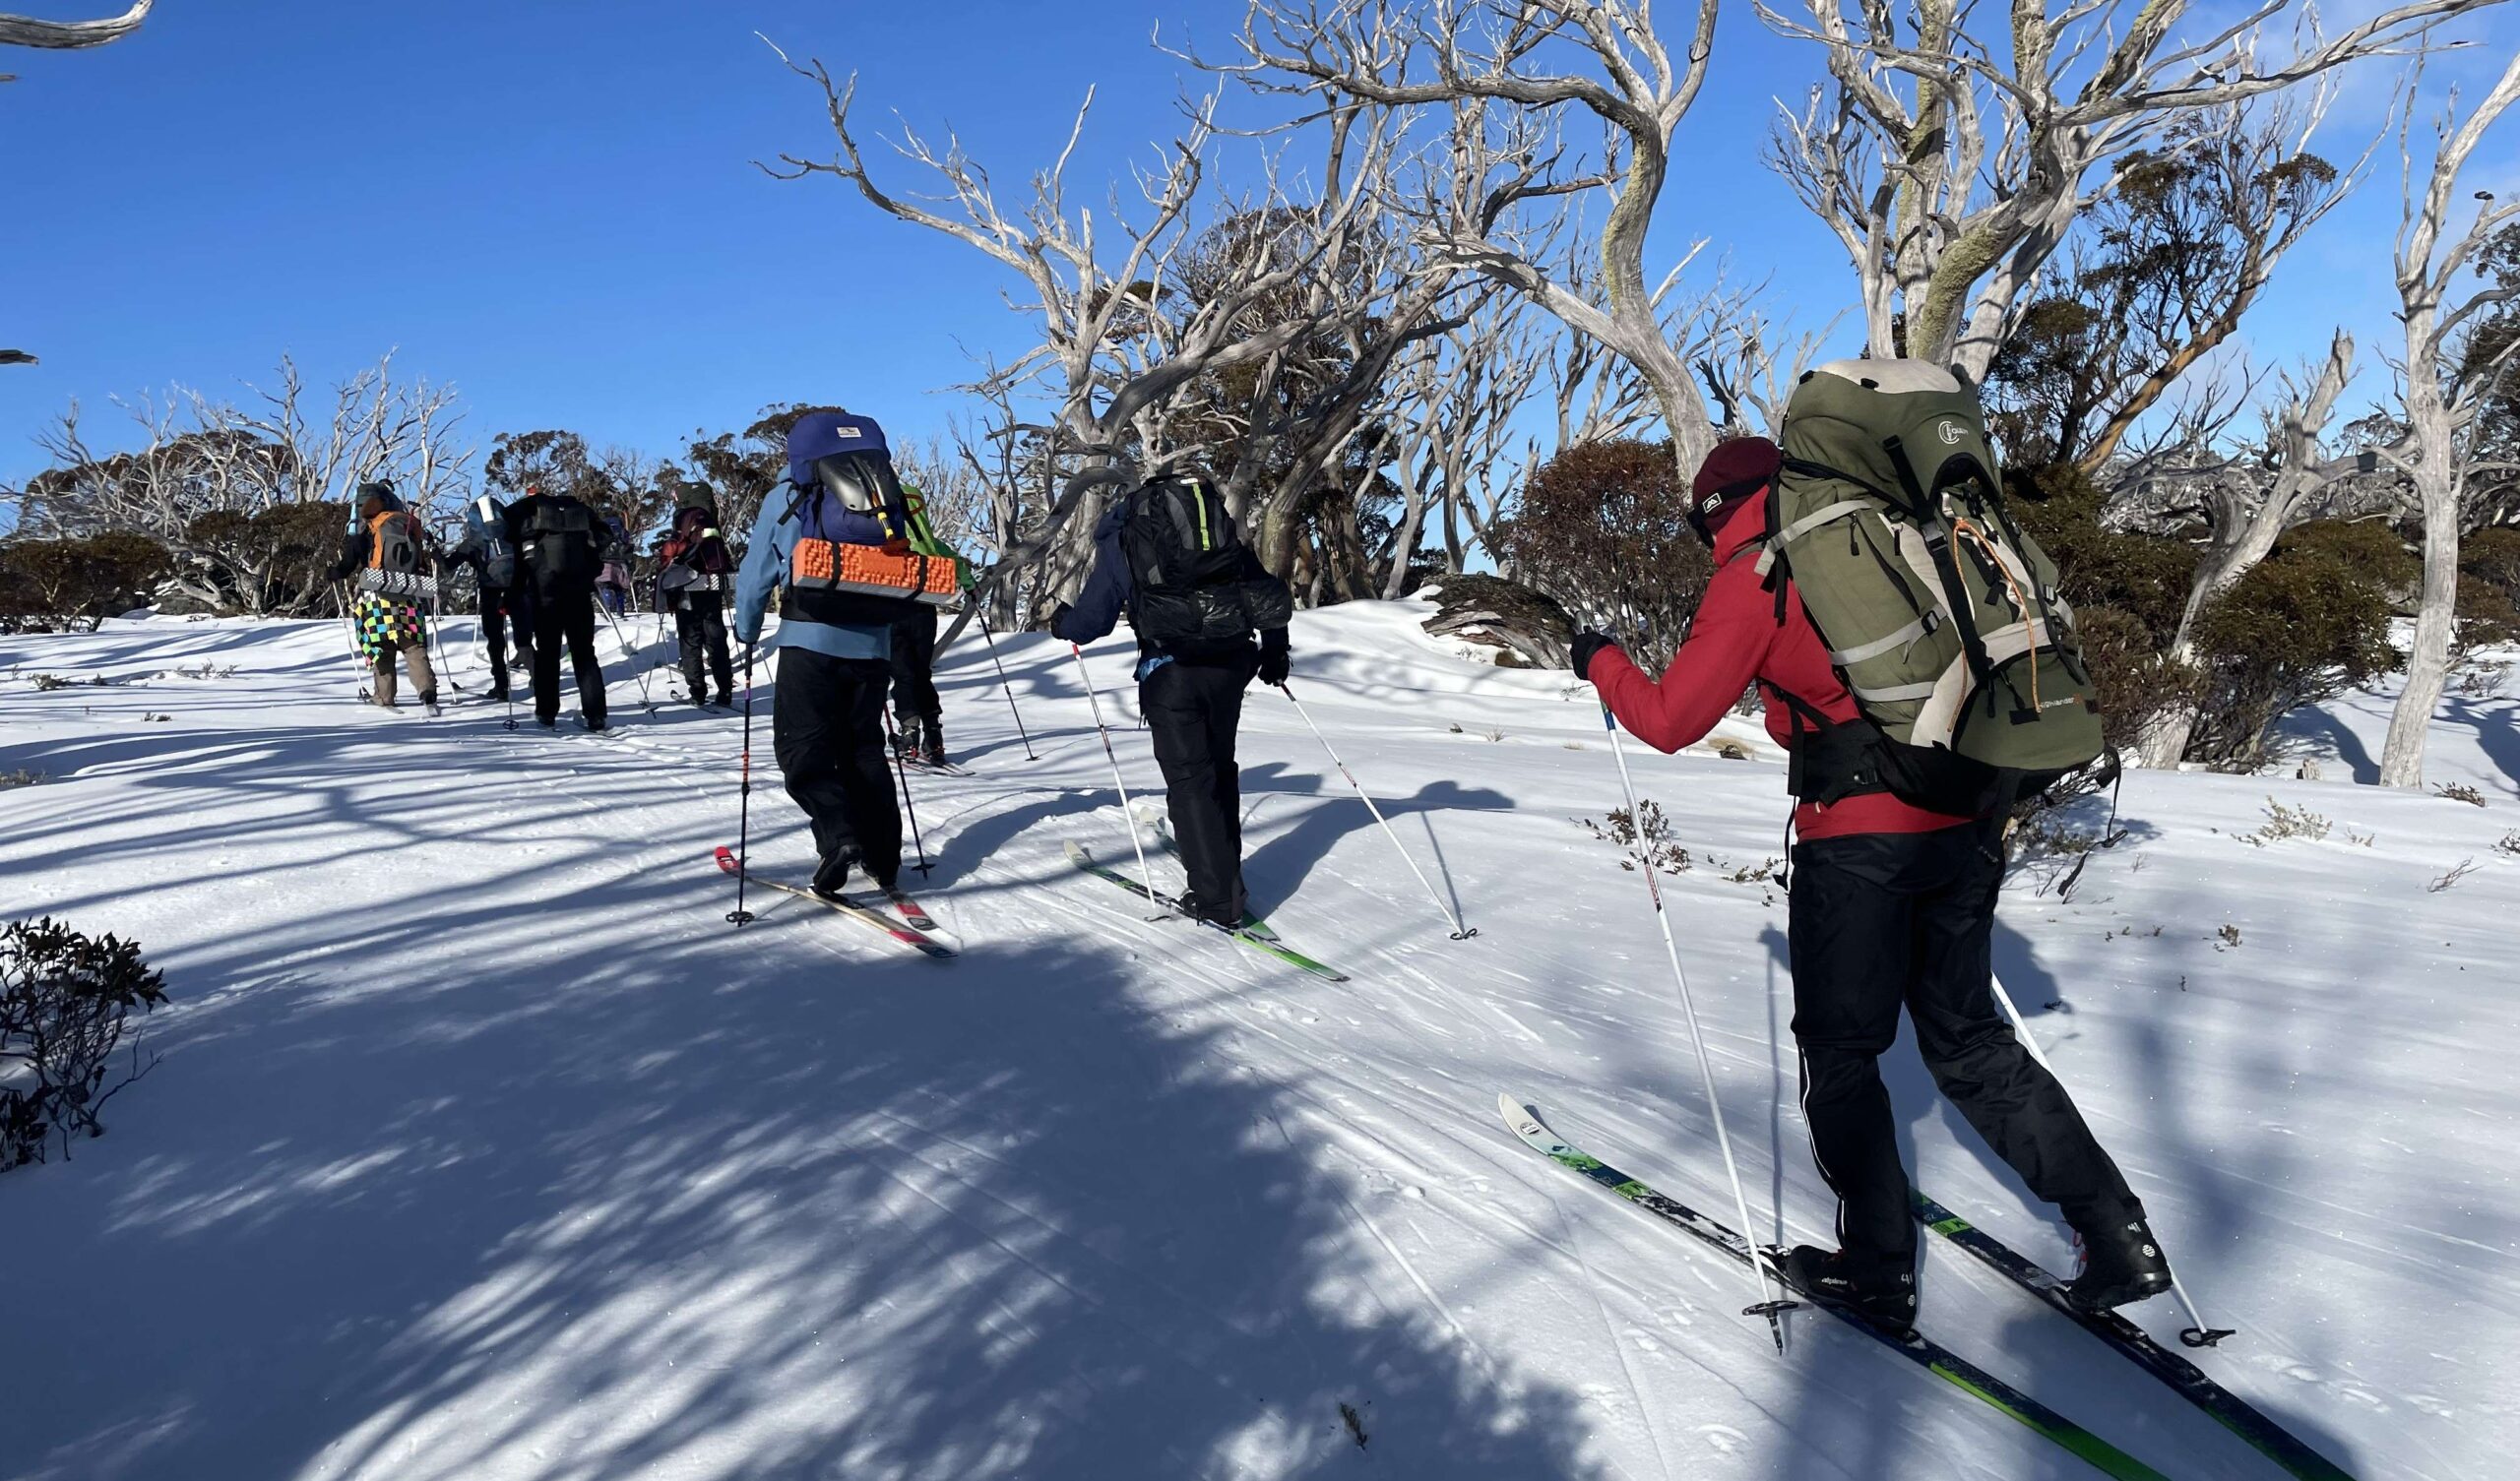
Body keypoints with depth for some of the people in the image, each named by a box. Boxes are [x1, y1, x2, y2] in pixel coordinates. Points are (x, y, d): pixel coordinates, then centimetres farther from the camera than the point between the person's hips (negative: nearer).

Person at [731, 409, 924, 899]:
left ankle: (839, 837, -21)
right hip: (873, 645, 4)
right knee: (863, 749, 14)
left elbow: (756, 574, 9)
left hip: (810, 641, -4)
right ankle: (883, 859, 12)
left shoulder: (787, 497, 6)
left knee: (803, 749, 1)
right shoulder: (890, 499, 16)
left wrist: (746, 634, 22)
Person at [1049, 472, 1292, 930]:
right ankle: (1225, 872, 29)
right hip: (1230, 663, 4)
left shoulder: (1120, 539, 11)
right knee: (1220, 767, 21)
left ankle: (1217, 899, 0)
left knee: (1190, 779, 1)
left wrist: (1061, 623, 29)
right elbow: (1272, 593, 18)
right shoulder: (1224, 529, 21)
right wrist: (1274, 647, 31)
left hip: (1170, 670, -4)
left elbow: (1091, 619, 7)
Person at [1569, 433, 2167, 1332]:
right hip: (1965, 823, 7)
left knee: (1838, 1052, 9)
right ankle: (2118, 1234, 19)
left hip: (1860, 835, -7)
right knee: (1969, 1039, 20)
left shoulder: (1754, 573, -4)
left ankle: (1877, 1268, 17)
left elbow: (1671, 720, -5)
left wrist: (1599, 662, 12)